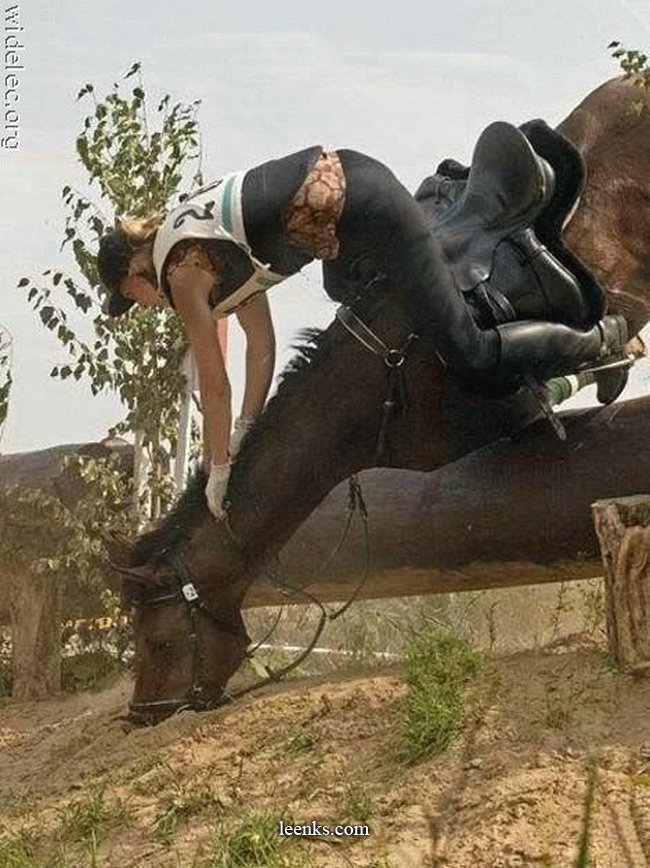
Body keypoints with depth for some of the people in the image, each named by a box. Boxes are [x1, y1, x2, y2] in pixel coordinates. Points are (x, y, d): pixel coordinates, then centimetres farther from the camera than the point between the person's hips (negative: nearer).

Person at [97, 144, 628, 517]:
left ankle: (597, 341, 1)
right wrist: (245, 431, 29)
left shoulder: (181, 272, -3)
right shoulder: (209, 252, 20)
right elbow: (261, 343, 25)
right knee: (344, 286, 42)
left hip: (356, 208, -10)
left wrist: (219, 472, 13)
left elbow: (214, 385, 2)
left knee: (470, 357, -7)